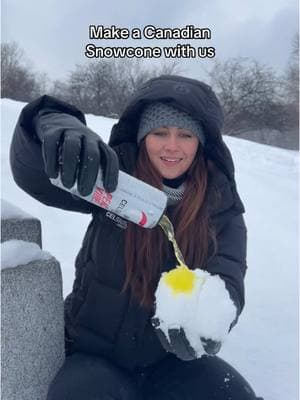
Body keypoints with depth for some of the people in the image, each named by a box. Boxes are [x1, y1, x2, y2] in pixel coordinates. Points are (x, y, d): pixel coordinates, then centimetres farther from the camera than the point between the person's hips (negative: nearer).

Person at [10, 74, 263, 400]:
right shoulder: (114, 177, -9)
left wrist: (205, 318, -40)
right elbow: (33, 172, -17)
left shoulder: (220, 205, -5)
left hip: (169, 357, 2)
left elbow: (226, 279, -17)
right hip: (92, 351, -1)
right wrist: (57, 128, -40)